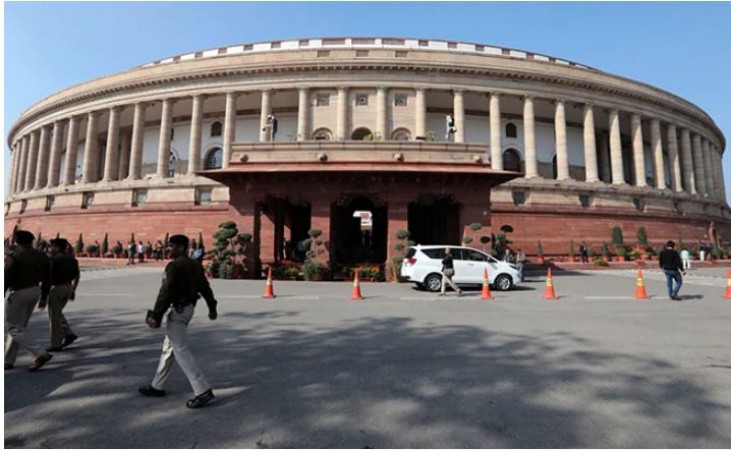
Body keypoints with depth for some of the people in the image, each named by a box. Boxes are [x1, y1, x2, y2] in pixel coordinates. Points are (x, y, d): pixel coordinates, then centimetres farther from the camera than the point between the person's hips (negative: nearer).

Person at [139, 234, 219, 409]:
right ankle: (157, 386, 34)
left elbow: (165, 292, -21)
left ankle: (203, 391, -8)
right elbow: (205, 287, 14)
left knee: (181, 351, -7)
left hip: (177, 310, -10)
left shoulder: (174, 266, -17)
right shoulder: (195, 265, 11)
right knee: (168, 347, 21)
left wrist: (156, 315, -16)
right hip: (188, 308, 10)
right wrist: (212, 308, 20)